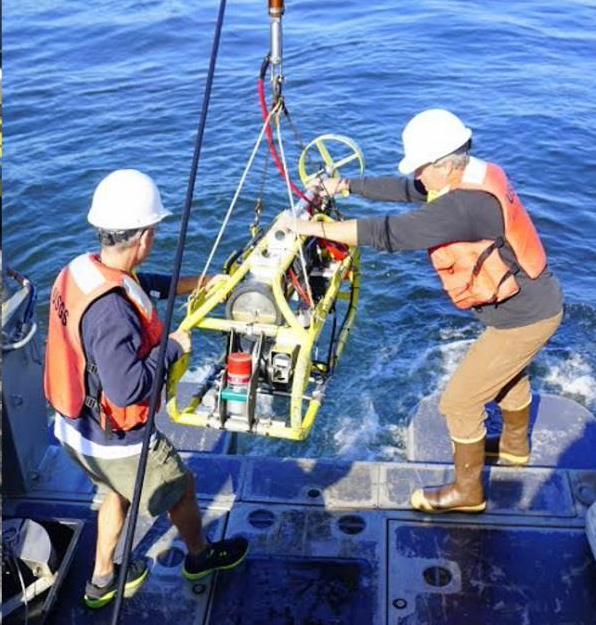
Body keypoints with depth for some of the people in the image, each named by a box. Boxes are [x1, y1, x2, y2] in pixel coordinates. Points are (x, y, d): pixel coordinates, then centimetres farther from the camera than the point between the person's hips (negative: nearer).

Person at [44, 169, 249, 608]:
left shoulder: (80, 270, -8)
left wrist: (194, 283, 16)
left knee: (118, 491, 32)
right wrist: (173, 346, -22)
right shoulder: (111, 309, -36)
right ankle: (201, 555, 47)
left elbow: (137, 284, 13)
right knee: (181, 489, 19)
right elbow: (129, 389, -35)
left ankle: (102, 581, 47)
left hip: (75, 427, 8)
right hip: (115, 441, -8)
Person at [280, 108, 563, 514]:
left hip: (523, 320, -10)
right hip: (537, 300, 10)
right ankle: (515, 446, 59)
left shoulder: (463, 205, -33)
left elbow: (389, 233, -34)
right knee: (509, 373, 33)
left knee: (459, 402, 3)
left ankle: (466, 491, 23)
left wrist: (314, 227, -27)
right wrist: (345, 185, 6)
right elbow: (404, 189, 6)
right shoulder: (476, 175, -3)